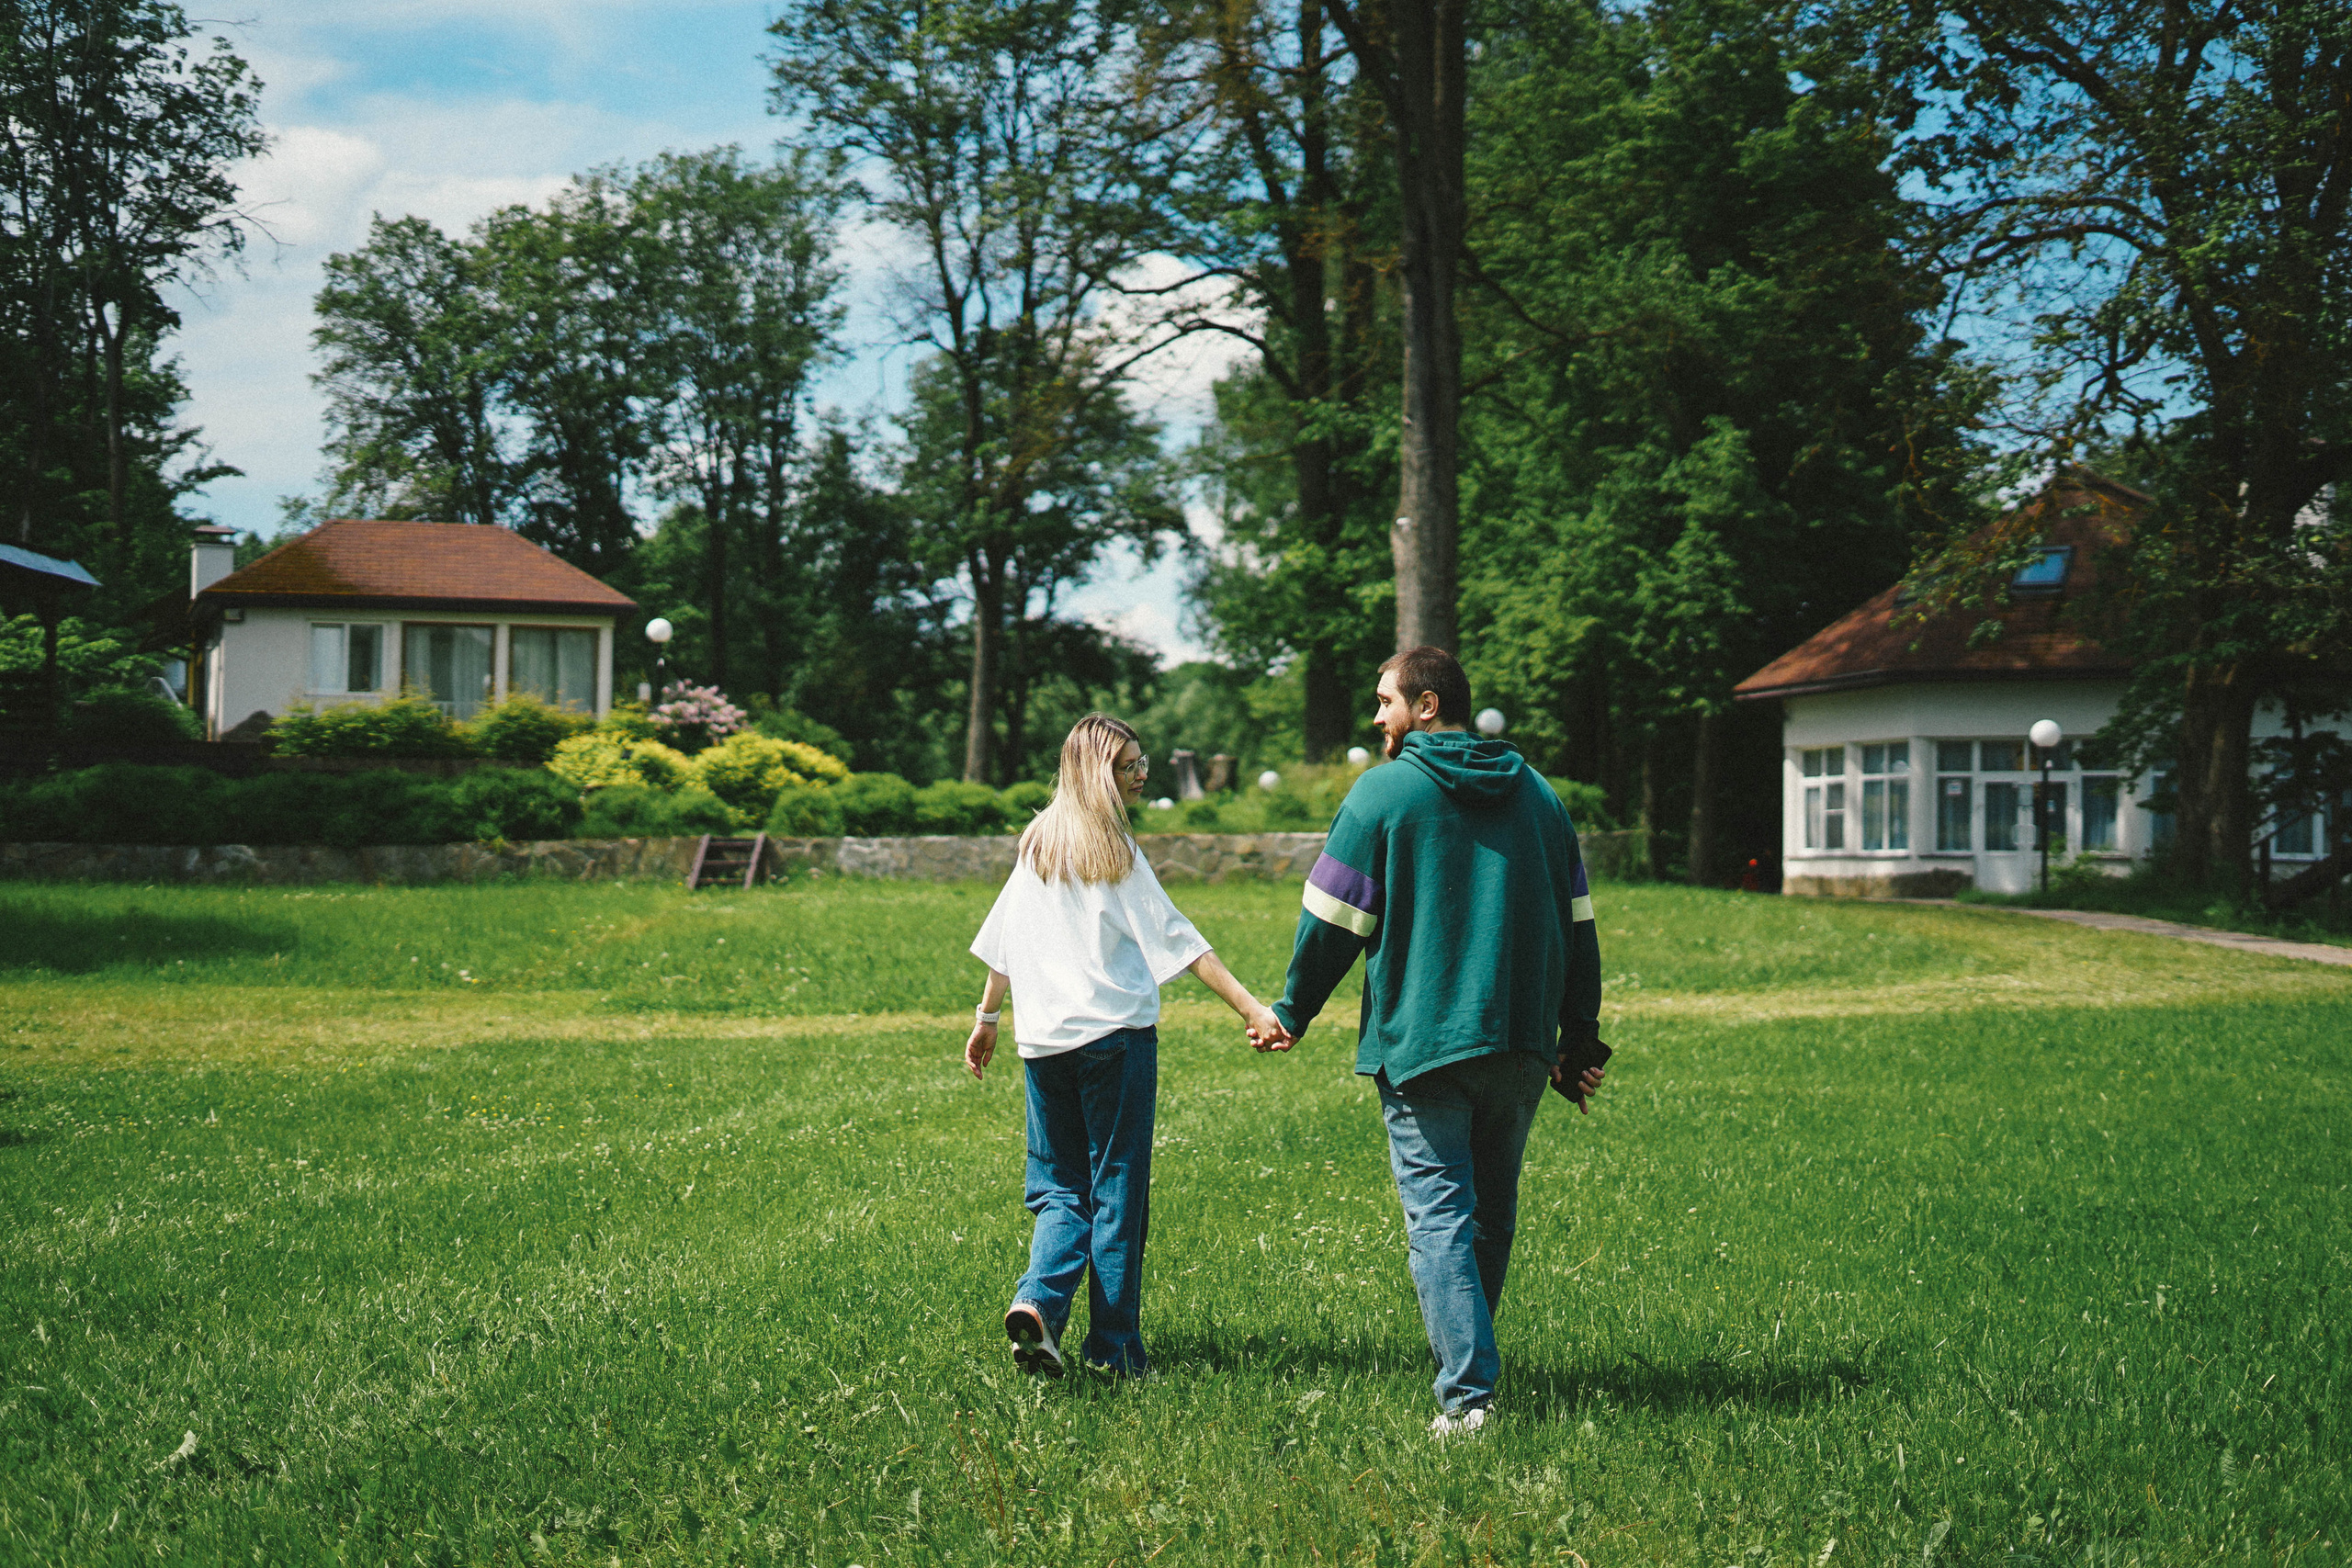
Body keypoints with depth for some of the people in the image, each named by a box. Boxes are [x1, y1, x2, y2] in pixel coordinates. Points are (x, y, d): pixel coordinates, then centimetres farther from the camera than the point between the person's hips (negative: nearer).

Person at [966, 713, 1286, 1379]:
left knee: (1060, 1188, 12)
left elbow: (1002, 941, 17)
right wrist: (1253, 1009, -14)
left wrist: (986, 1017, 28)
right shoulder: (1115, 849, -6)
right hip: (1115, 1031, -5)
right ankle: (1114, 1347, 8)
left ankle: (1037, 1300, -12)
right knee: (1117, 1192, 4)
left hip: (1042, 1036, 5)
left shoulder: (1036, 844, 11)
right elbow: (1175, 940, -12)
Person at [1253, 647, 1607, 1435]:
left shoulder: (1383, 792, -3)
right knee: (1493, 1213, 17)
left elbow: (1332, 920, -3)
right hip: (1522, 1044, 5)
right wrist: (1581, 1040, 19)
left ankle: (1467, 1392, -13)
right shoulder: (1537, 794, 13)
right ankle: (1464, 1354, 29)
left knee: (1439, 1215, -6)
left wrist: (1292, 1012, 11)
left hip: (1421, 1041, -5)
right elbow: (1576, 925, 14)